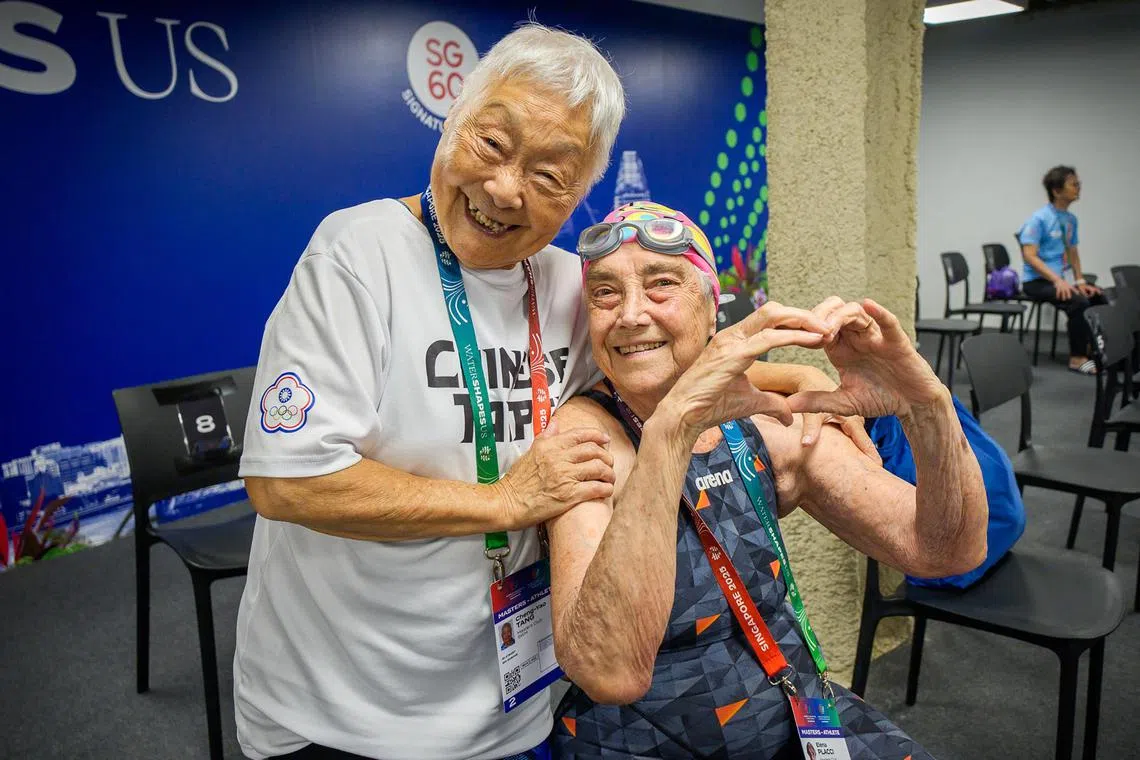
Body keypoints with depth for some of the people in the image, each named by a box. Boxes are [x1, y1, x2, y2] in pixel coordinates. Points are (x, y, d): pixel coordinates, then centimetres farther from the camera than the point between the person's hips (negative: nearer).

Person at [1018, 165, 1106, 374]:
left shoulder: (1070, 219, 10)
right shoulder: (1039, 219, -14)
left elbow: (1072, 251, 20)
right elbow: (1029, 255, -21)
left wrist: (1080, 281, 6)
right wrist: (1058, 281, -28)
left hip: (1058, 279, 8)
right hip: (1036, 281, -8)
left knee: (1097, 298, -2)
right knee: (1078, 302, -26)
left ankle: (1091, 348, 15)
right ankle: (1077, 358, -16)